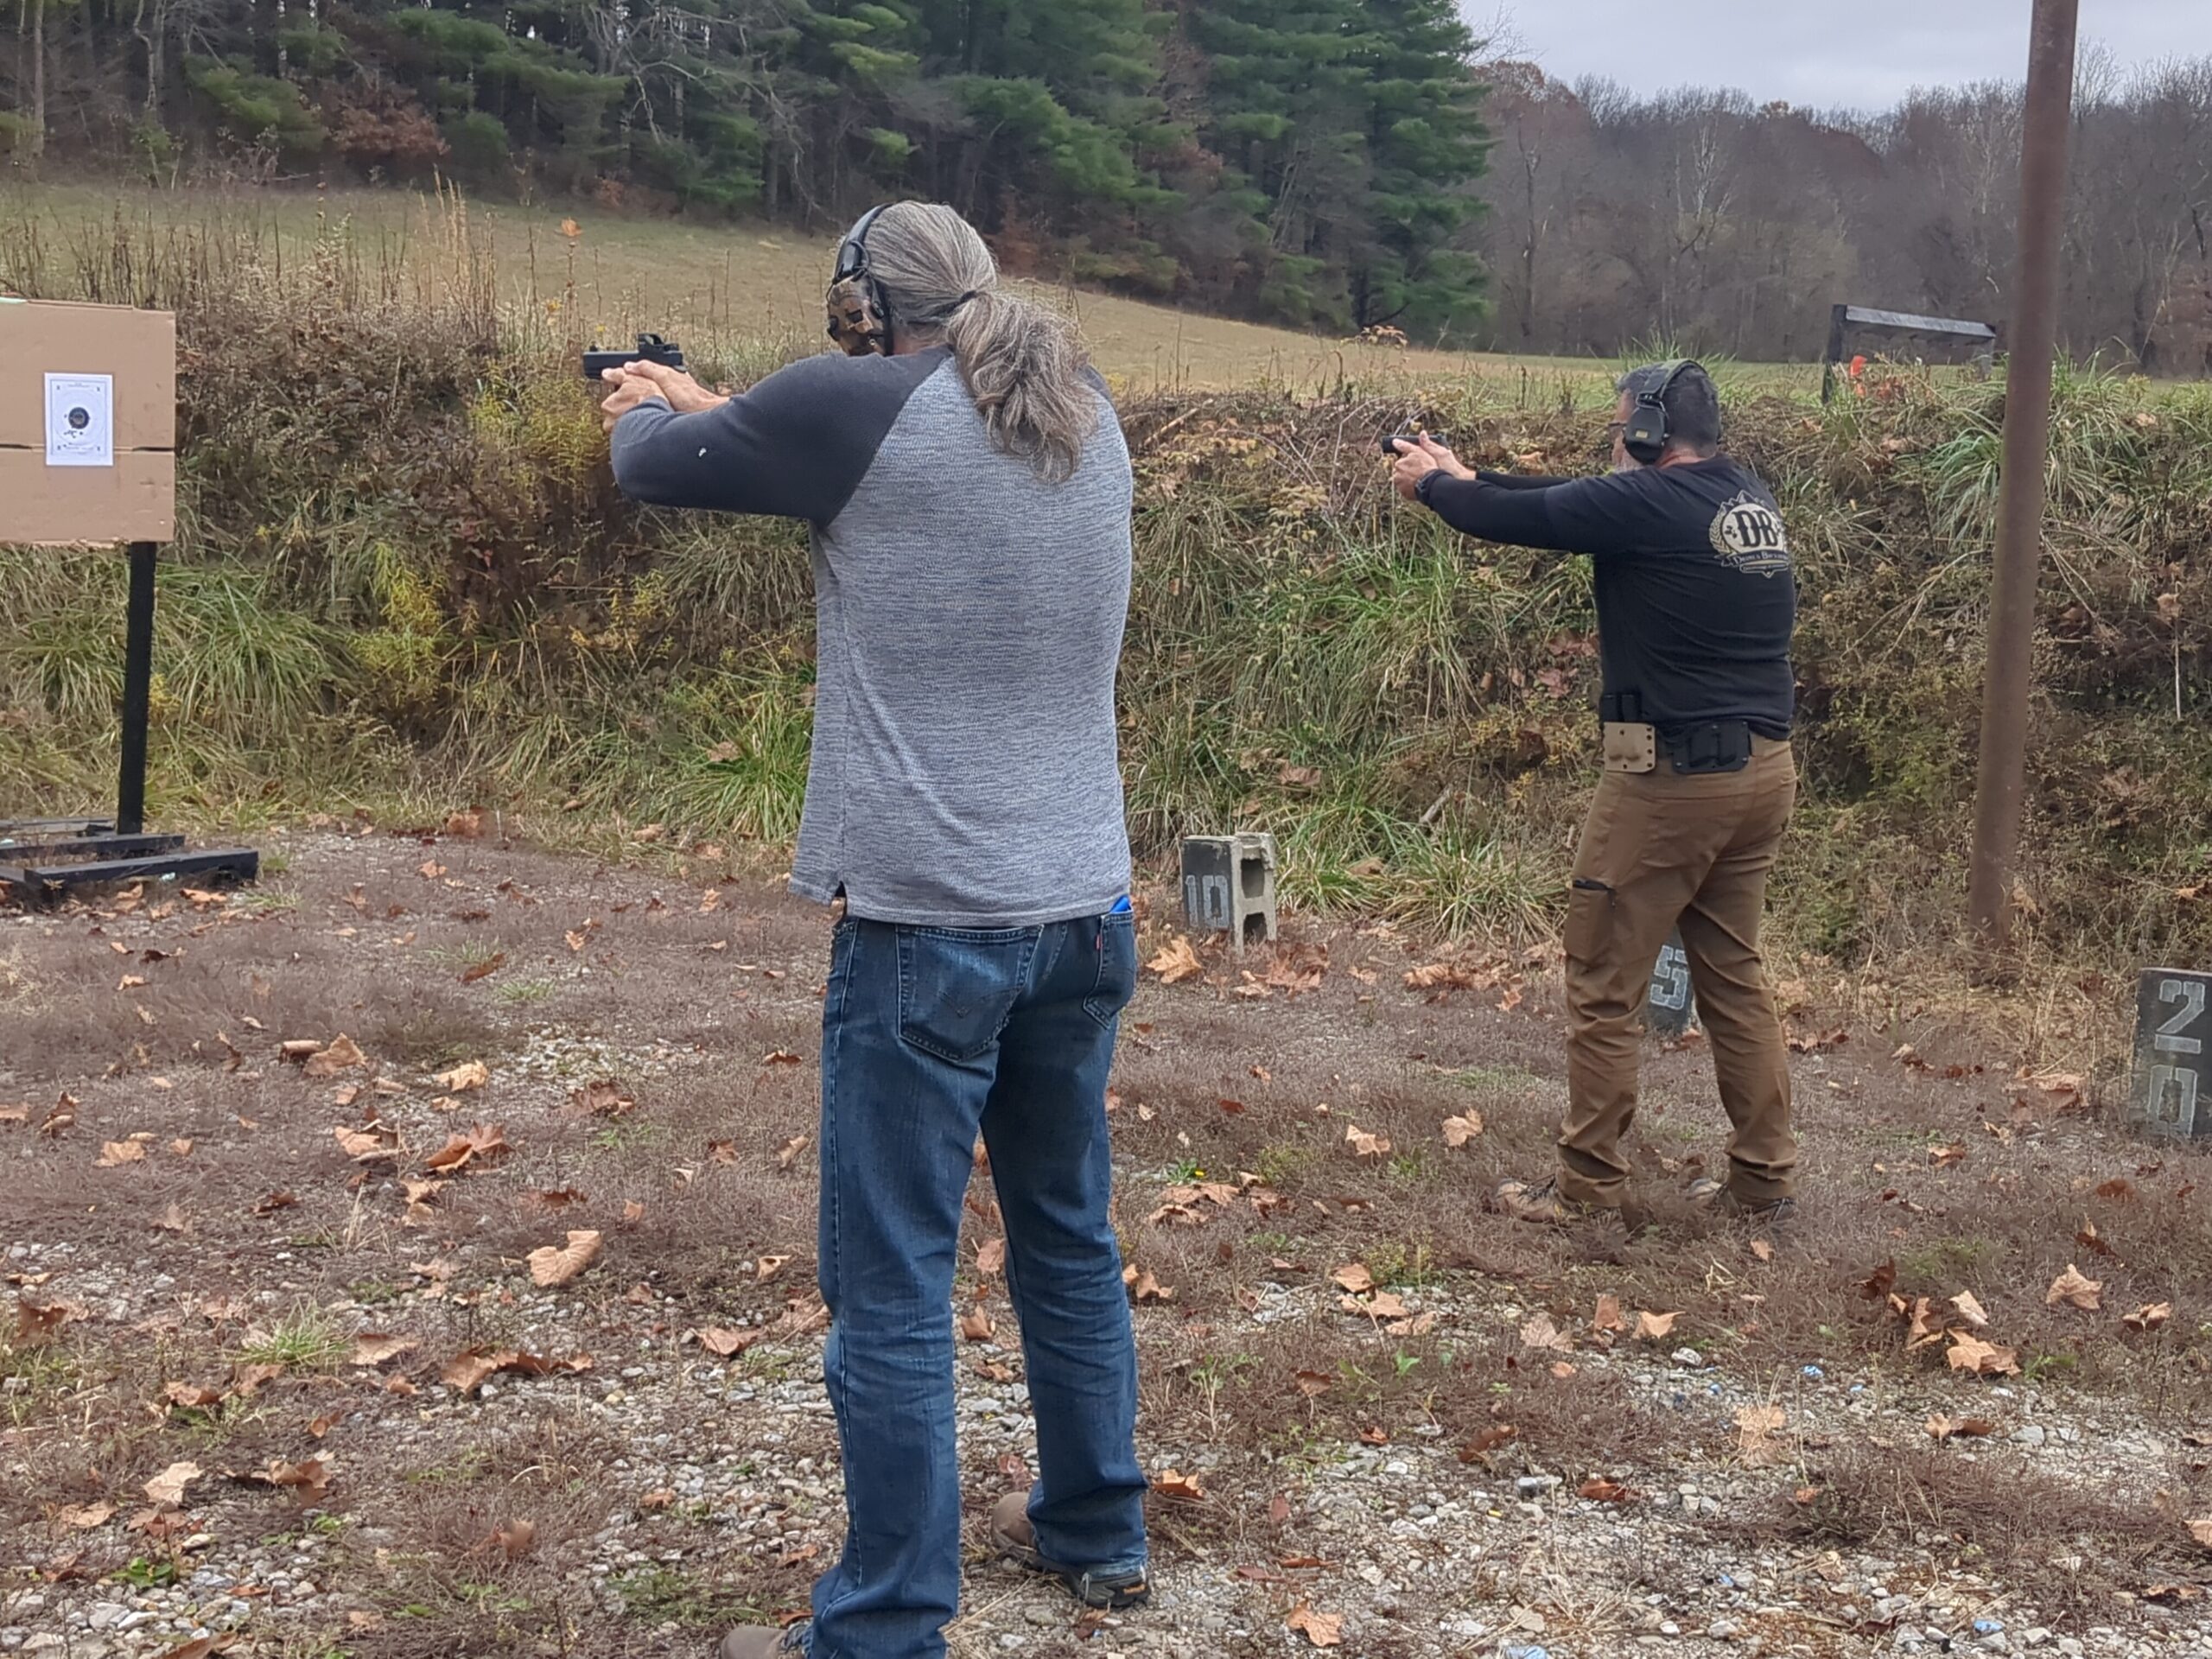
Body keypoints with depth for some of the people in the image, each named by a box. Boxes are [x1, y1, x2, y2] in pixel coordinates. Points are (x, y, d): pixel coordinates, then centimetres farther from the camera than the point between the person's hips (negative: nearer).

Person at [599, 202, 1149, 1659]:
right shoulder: (1089, 414, 7)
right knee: (1072, 1238, 21)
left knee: (893, 1292, 2)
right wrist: (714, 405, 30)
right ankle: (1097, 1532, 36)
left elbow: (657, 469, 3)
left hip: (930, 923, -7)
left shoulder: (864, 409, -11)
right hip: (1086, 911, 7)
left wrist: (645, 409, 27)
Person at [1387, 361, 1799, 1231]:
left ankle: (1590, 1186, 9)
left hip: (1674, 775, -8)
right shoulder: (1752, 500, 11)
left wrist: (1433, 484, 16)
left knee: (1603, 986, 3)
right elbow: (1575, 502, 20)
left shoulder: (1650, 502, -14)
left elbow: (1520, 519, -5)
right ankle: (1762, 1180, 21)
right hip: (1765, 768, 8)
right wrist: (1467, 476, 24)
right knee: (1734, 974, 17)